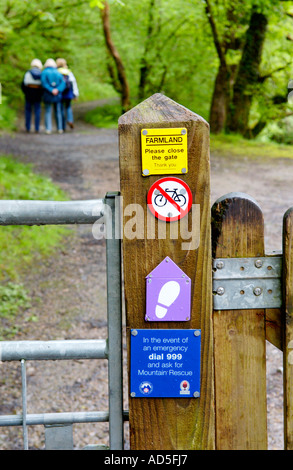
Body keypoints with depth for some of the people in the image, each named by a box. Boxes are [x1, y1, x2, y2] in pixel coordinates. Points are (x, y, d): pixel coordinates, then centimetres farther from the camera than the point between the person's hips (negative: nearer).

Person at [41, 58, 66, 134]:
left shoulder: (44, 72, -1)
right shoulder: (58, 73, 8)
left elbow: (44, 84, -15)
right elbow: (63, 83, -4)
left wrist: (51, 91, -19)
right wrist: (57, 90, -16)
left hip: (47, 94, -2)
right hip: (58, 95, 2)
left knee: (48, 112, 2)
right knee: (58, 112, 9)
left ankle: (48, 129, -5)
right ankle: (60, 128, 9)